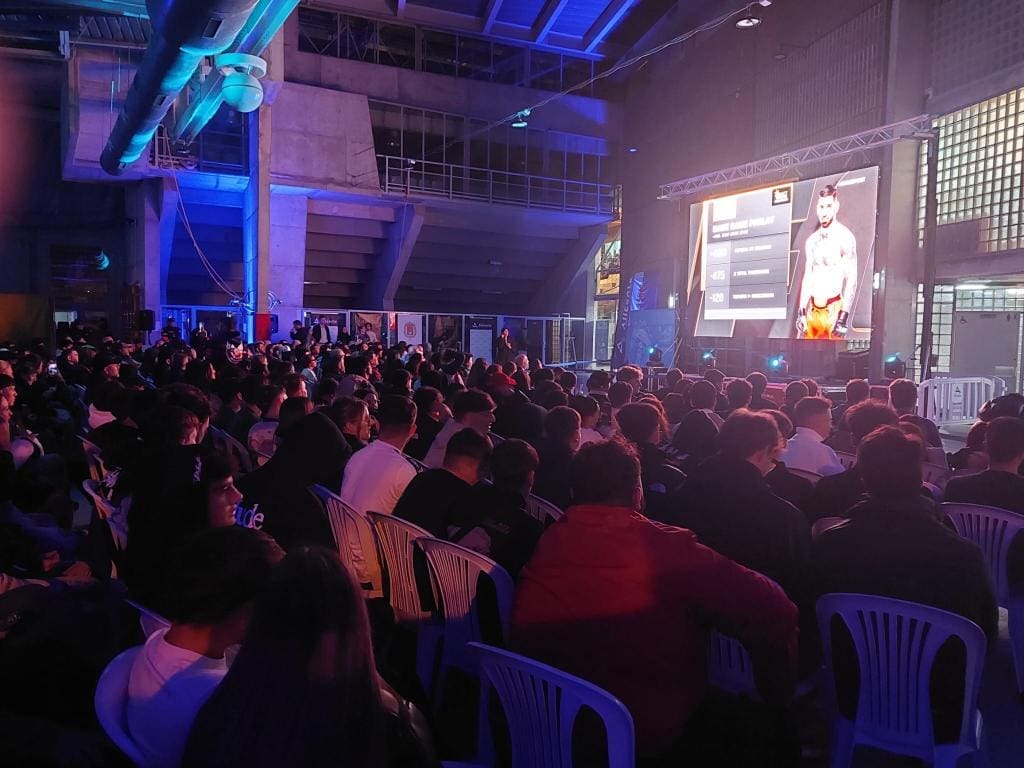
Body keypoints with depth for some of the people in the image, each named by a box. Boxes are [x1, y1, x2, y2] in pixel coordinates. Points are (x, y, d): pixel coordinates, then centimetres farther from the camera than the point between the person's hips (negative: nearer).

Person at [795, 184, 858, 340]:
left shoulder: (845, 238, -8)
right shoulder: (812, 240, 12)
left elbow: (851, 280, -12)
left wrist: (844, 316, -19)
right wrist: (801, 311, 8)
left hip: (833, 309, -6)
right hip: (813, 310, 6)